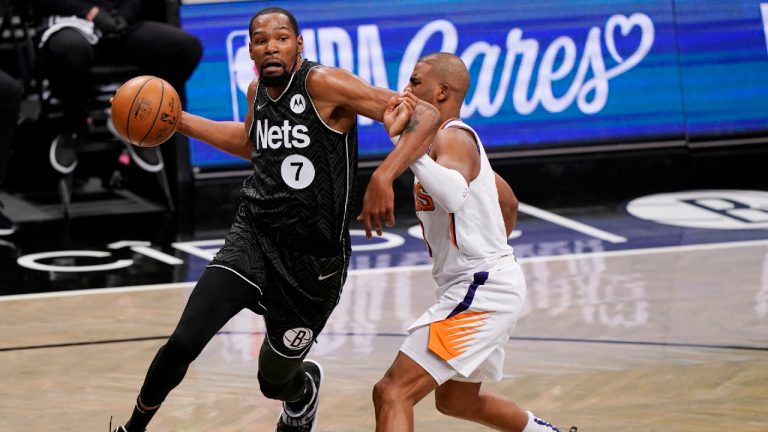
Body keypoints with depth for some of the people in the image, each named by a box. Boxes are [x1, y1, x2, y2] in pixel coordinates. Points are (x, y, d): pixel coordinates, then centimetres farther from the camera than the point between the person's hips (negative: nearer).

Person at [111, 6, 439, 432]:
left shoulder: (324, 84, -15)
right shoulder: (259, 91, 5)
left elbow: (425, 115, -21)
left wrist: (382, 178, -34)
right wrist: (178, 120, 22)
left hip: (313, 260, -4)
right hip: (254, 237, 4)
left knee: (275, 381, 13)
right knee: (184, 341, -16)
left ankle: (305, 388, 52)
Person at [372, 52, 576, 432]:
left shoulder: (452, 138, -14)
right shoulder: (458, 140, 18)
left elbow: (453, 195, -37)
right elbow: (508, 202, 30)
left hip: (479, 288, -11)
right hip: (487, 286, 11)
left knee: (392, 393, -19)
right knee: (455, 401, 29)